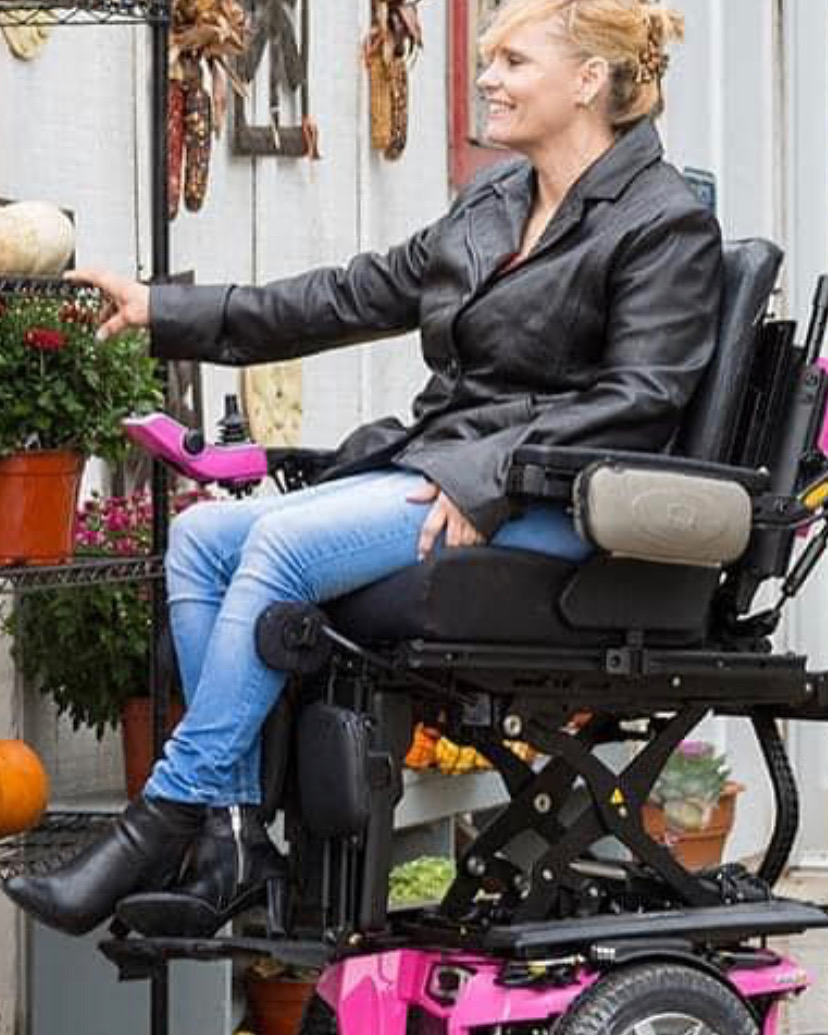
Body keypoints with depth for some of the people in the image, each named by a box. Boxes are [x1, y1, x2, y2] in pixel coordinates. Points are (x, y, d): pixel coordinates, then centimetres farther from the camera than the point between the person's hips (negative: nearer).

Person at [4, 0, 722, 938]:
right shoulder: (493, 203, 20)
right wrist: (164, 312, 17)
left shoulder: (667, 225, -4)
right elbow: (357, 296, 21)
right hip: (432, 467, 9)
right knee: (201, 536, -11)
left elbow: (638, 399, -14)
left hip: (543, 506, -9)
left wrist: (485, 477, -23)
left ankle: (165, 819, -22)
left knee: (286, 541, -27)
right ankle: (234, 841, -16)